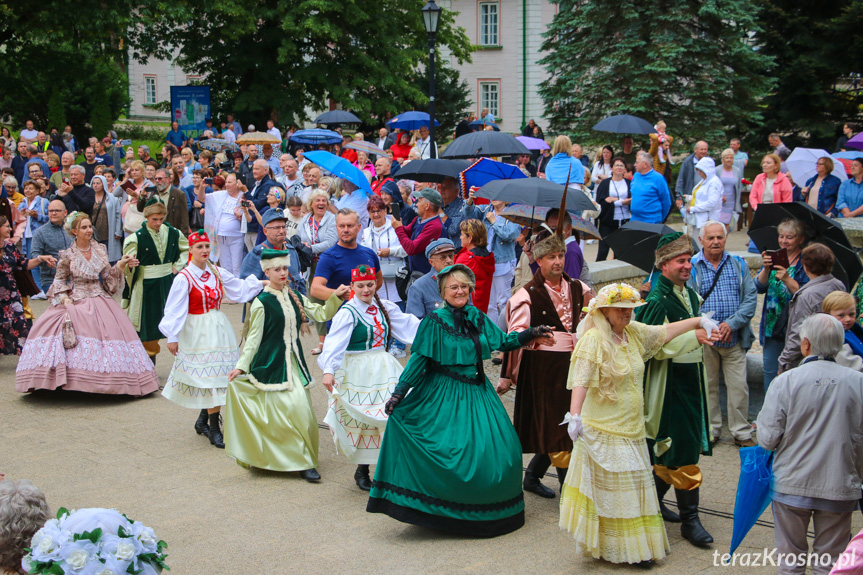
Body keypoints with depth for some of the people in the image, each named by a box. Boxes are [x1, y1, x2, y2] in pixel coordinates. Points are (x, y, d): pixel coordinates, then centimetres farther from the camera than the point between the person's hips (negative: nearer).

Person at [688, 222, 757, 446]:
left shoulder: (739, 264, 7)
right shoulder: (692, 267, 2)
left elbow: (751, 297, 0)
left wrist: (732, 323, -13)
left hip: (734, 338, 1)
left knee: (739, 386, 1)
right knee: (707, 385, 7)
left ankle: (741, 432, 15)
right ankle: (711, 431, 21)